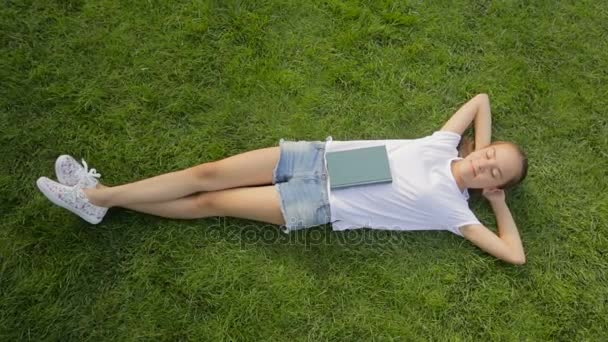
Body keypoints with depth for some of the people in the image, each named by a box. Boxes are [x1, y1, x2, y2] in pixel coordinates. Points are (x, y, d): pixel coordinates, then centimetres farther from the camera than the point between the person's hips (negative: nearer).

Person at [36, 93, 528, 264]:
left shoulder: (451, 208, -2)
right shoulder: (443, 146, 10)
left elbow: (515, 255, -5)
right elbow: (481, 98, 23)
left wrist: (498, 197, 2)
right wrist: (488, 151, 16)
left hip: (319, 204, -4)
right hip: (317, 157, 4)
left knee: (211, 202, -6)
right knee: (208, 173, -3)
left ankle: (98, 199, 10)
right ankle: (98, 194, 12)